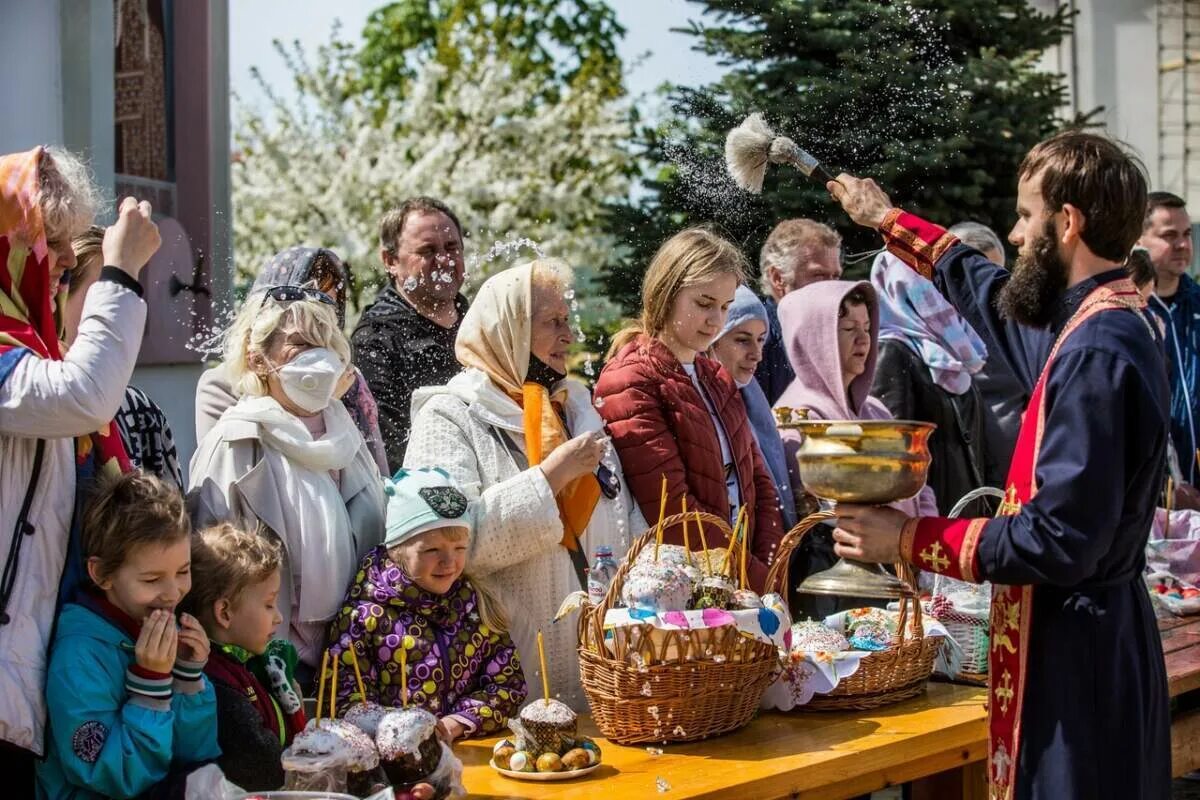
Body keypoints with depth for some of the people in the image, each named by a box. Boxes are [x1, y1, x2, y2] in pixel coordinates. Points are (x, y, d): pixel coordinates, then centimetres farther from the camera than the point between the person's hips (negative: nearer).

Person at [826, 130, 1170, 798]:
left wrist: (908, 538, -17)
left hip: (1076, 648, -10)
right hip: (1098, 635, 10)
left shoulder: (1097, 354, -22)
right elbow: (1000, 297, 28)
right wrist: (891, 222, 36)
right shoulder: (1107, 324, 8)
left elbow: (1059, 541, -25)